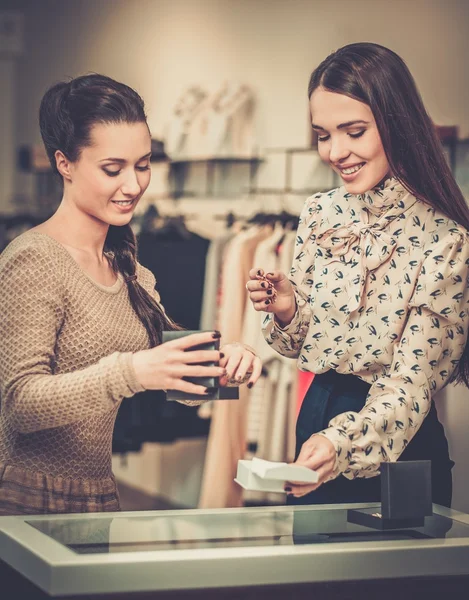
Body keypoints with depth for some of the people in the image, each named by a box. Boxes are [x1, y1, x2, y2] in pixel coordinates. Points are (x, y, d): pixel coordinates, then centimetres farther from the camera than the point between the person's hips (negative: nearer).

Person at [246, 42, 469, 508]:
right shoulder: (320, 215, -1)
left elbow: (412, 381, -21)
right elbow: (302, 343, 8)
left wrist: (343, 443, -37)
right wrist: (285, 309, -13)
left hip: (399, 445, -5)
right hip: (316, 418, 5)